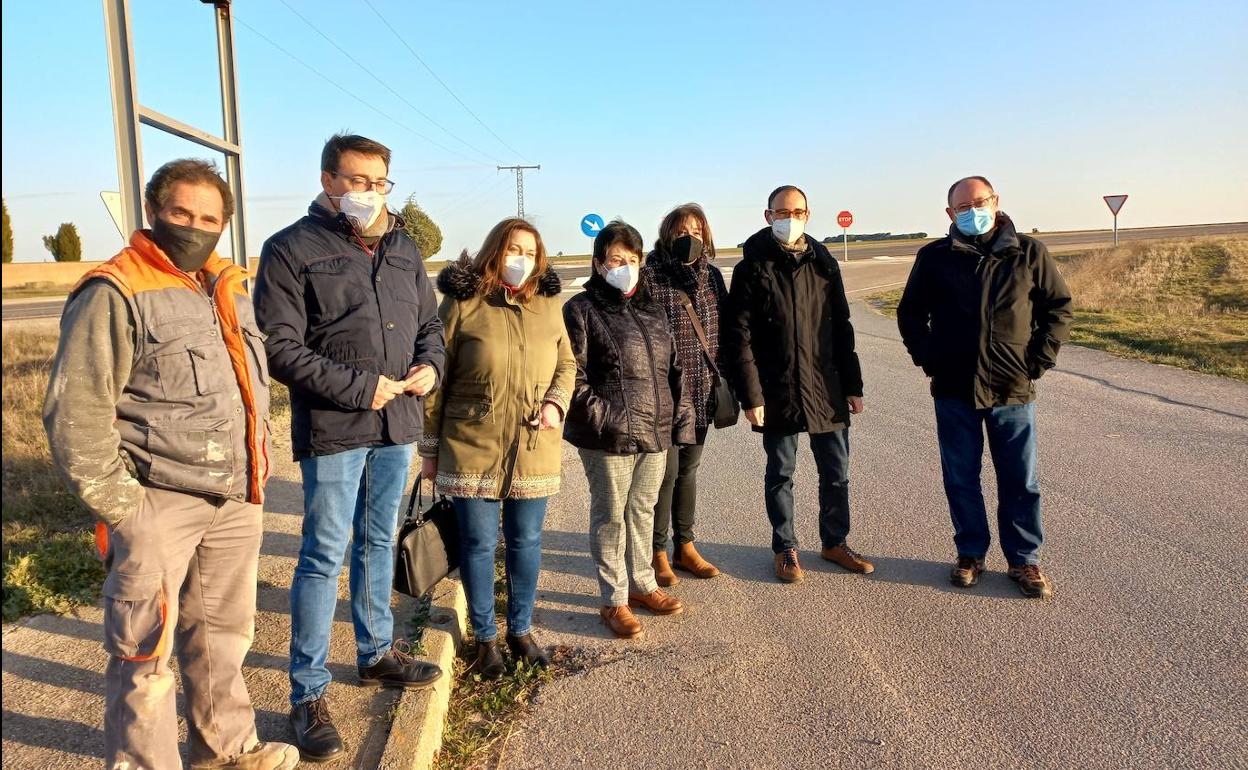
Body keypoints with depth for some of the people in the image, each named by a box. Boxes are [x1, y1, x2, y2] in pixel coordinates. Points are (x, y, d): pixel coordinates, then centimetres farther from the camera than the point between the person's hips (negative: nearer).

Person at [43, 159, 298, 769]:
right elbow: (75, 411, -14)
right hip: (156, 503, -7)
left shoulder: (229, 288, 12)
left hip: (235, 500, 7)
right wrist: (118, 505, -14)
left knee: (224, 633, 20)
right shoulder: (115, 293, -11)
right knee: (146, 651, 4)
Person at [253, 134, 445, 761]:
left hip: (397, 426, 6)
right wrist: (361, 388, -17)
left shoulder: (402, 249, 11)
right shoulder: (291, 250, -7)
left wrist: (429, 365, -3)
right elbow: (281, 349, -13)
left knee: (379, 543, 18)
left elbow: (430, 322, 18)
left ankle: (377, 653, 36)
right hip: (332, 429, -5)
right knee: (324, 557, 0)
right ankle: (308, 696, 13)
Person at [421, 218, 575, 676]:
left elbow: (566, 364, 15)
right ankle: (486, 638, 26)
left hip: (535, 449, 3)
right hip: (472, 450, -3)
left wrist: (556, 402, -6)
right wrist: (430, 447, -1)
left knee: (527, 542, 13)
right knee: (479, 544, 7)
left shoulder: (548, 305, 5)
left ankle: (521, 630, 32)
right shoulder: (462, 303, -6)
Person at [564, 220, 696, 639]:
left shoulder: (652, 310, 15)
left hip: (656, 432, 6)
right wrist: (600, 418, -17)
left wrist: (681, 418, 8)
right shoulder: (582, 310, -4)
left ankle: (642, 583, 33)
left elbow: (673, 368, 15)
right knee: (611, 516, 5)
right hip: (609, 436, -6)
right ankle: (614, 601, 17)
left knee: (643, 510, 17)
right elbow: (573, 375, -10)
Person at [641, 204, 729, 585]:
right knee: (666, 471, 1)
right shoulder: (649, 276, -11)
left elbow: (724, 329, 15)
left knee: (689, 469, 16)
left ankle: (685, 548, 29)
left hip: (701, 392, 6)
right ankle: (658, 553, 18)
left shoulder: (712, 275, 8)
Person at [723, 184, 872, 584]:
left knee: (837, 472, 11)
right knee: (780, 474, 9)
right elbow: (739, 338, -8)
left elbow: (842, 329, 11)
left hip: (827, 389, 4)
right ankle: (785, 549, 25)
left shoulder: (824, 263, 8)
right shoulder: (752, 268, -4)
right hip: (777, 393, -3)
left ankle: (835, 543, 30)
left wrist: (853, 386, 8)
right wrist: (751, 396, -12)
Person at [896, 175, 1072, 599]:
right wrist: (927, 358, 1)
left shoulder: (1029, 253, 2)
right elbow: (910, 313, 12)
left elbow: (1059, 306, 9)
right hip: (954, 389, 0)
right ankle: (970, 554, 24)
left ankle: (1024, 560, 21)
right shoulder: (934, 258, 2)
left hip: (1013, 388, 0)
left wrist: (1040, 358, 0)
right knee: (961, 478, 9)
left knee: (1021, 481, 7)